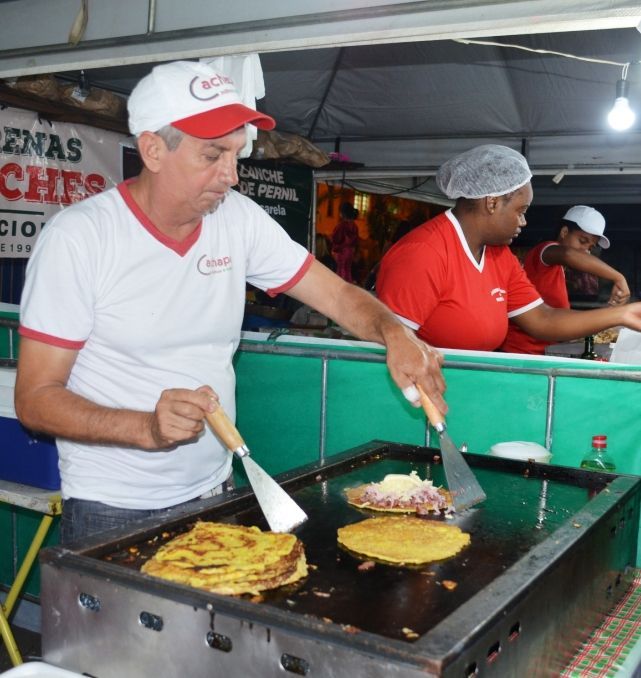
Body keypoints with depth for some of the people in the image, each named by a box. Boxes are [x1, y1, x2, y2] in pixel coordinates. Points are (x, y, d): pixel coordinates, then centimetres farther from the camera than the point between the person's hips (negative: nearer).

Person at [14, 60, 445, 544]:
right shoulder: (78, 236, -16)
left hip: (214, 491, 5)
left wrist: (394, 333, -20)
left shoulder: (240, 219, -4)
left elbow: (337, 294, 2)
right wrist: (148, 427, -32)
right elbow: (35, 399, -16)